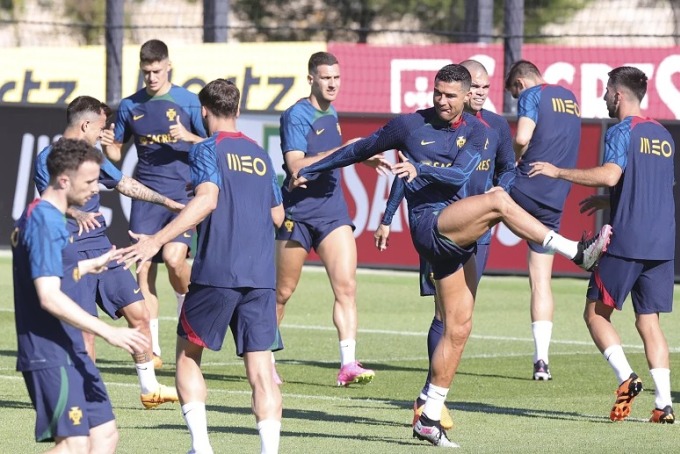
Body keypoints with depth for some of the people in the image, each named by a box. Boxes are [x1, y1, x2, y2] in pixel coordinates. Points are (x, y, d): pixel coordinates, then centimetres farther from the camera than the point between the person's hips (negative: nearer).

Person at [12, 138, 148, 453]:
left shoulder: (40, 216, 15)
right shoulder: (45, 221, -17)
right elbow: (49, 298, -25)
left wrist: (89, 266, 43)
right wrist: (109, 333, -27)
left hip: (69, 351, 11)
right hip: (50, 355, -11)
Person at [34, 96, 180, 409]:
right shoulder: (48, 158, -10)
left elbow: (125, 184, 28)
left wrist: (167, 202, 32)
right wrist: (76, 215, -47)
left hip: (102, 248, 8)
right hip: (71, 252, -8)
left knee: (138, 313, 6)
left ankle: (150, 389, 17)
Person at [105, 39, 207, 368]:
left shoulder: (187, 101, 0)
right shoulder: (130, 106, 8)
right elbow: (117, 153, 15)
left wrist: (188, 137, -17)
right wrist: (106, 145, -7)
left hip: (182, 195, -3)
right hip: (145, 198, 3)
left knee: (174, 257, -22)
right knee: (144, 269, -2)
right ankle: (151, 349, 4)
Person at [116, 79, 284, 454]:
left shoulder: (207, 150, -2)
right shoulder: (261, 156, 16)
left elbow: (207, 199, -19)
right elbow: (278, 216, 21)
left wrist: (157, 240, -25)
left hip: (216, 272, -4)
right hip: (261, 276, 4)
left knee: (187, 353, 13)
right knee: (261, 371, 0)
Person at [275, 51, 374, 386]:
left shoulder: (332, 114, 13)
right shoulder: (297, 115, -10)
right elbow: (295, 166, -22)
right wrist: (339, 152, -27)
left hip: (333, 211, 6)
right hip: (298, 212, -6)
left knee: (346, 286, -10)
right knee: (282, 292, 5)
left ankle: (348, 364, -16)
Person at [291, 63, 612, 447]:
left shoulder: (476, 131, 10)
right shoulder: (410, 125, 5)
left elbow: (459, 174, -7)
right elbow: (362, 149, 18)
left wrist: (421, 170, -23)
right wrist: (311, 170, 26)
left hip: (458, 237, 5)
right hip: (429, 225, -5)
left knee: (459, 328, 1)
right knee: (498, 200, -29)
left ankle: (430, 418, 7)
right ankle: (575, 251, -36)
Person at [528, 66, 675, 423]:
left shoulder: (622, 132, -7)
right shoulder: (663, 136, 17)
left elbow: (610, 175, -23)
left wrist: (559, 172, -16)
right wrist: (608, 201, 33)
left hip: (626, 242, -7)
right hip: (662, 244, 7)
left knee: (596, 313, 5)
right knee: (649, 321, 8)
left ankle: (626, 377, -15)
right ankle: (664, 404, -2)